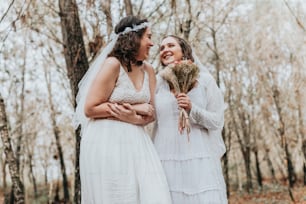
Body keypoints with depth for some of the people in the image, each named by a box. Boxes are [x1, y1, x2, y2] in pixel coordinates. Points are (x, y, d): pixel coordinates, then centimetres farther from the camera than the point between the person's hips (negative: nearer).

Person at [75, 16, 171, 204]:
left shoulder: (148, 70, 9)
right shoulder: (113, 64, -10)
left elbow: (151, 113, 11)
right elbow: (90, 109, -13)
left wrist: (135, 118, -12)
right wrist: (137, 107, -11)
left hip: (137, 142, 6)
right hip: (107, 142, -5)